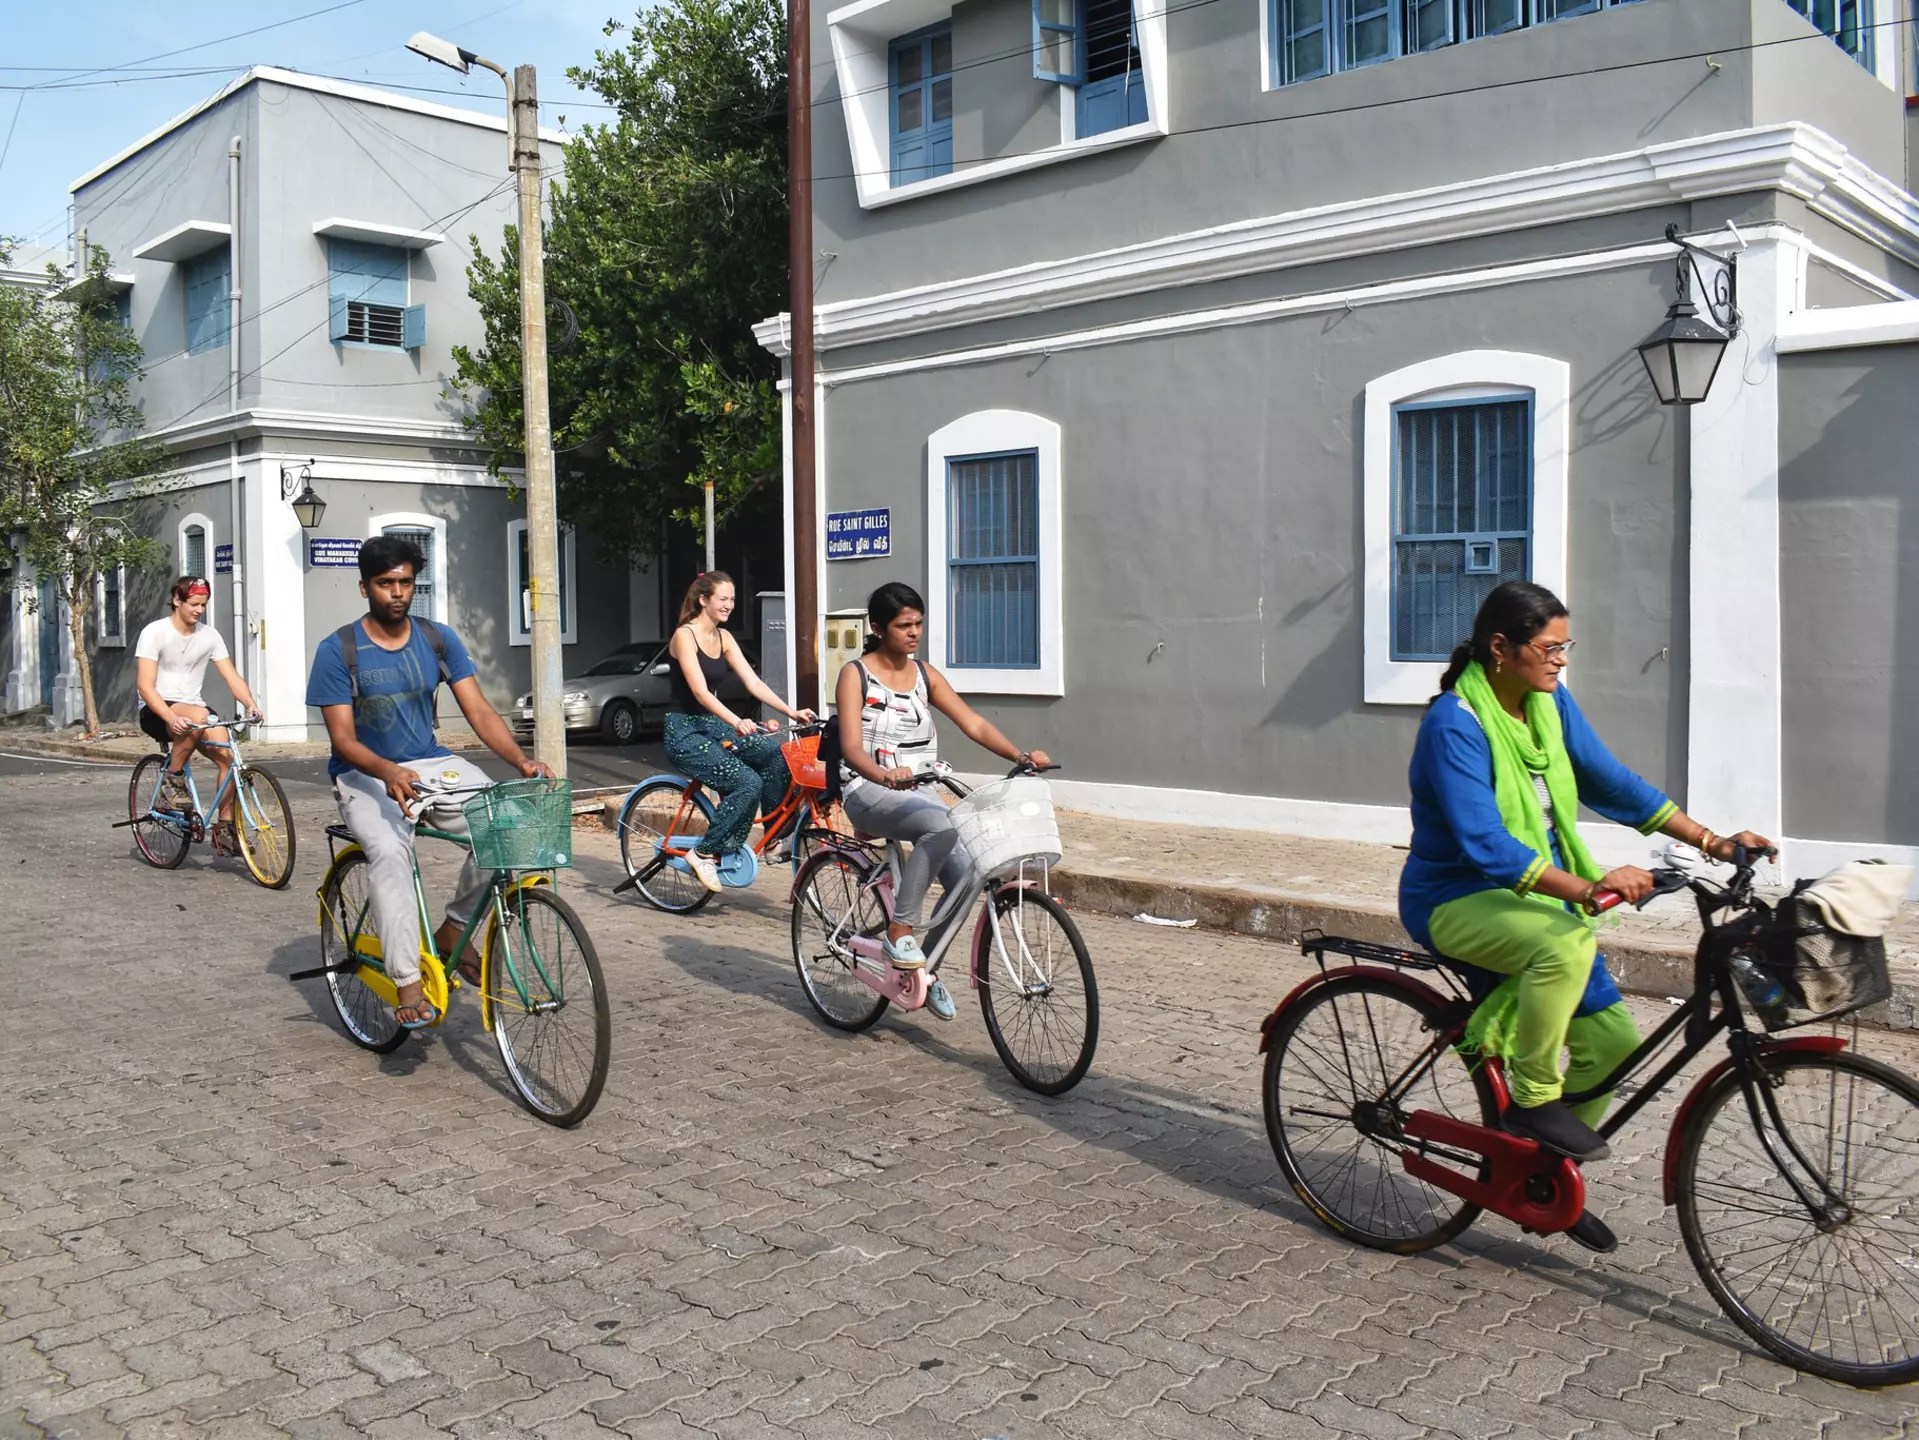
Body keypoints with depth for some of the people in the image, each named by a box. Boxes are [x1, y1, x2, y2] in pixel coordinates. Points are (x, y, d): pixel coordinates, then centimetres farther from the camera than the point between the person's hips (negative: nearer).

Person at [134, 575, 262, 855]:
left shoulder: (210, 636, 3)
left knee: (227, 754, -19)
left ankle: (224, 829, -8)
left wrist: (251, 703, -22)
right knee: (198, 716, -38)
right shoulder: (154, 633, -10)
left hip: (193, 706, 5)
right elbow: (145, 686, -18)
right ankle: (172, 779, -15)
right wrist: (171, 718, -34)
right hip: (156, 712, -5)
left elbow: (231, 676, -1)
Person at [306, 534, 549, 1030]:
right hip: (365, 775, -3)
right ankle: (408, 984, -29)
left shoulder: (439, 639, 1)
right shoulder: (338, 650, -9)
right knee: (389, 850, -35)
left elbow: (480, 712, -5)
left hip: (430, 764, 4)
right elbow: (343, 739, -13)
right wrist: (390, 772, -34)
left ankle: (452, 930, -2)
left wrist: (520, 759, -23)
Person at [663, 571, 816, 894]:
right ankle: (705, 853, -12)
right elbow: (700, 691, -24)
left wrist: (791, 712, -10)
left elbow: (753, 682, 3)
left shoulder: (723, 637, 10)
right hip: (684, 731, -7)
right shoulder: (684, 636, -13)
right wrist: (736, 722, -39)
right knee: (748, 782, -26)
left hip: (713, 725, 7)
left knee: (773, 751, -20)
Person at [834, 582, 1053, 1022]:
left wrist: (1020, 755, -17)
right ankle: (899, 932, -23)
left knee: (964, 874, -16)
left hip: (916, 792, 5)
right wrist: (885, 774, -40)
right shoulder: (855, 674, -6)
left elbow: (974, 724, 0)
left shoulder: (925, 675, 9)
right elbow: (851, 747, -19)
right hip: (868, 791, -5)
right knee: (942, 826, -35)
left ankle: (924, 964, 6)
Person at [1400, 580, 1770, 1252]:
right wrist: (1585, 888, -40)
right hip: (1456, 899, -8)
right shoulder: (1454, 724, -23)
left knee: (1611, 1038, -2)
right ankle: (1532, 1100, -15)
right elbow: (1483, 845, -31)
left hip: (1534, 896, 8)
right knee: (1566, 943, -37)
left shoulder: (1551, 702, 2)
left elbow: (1612, 784, 7)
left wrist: (1711, 841, 0)